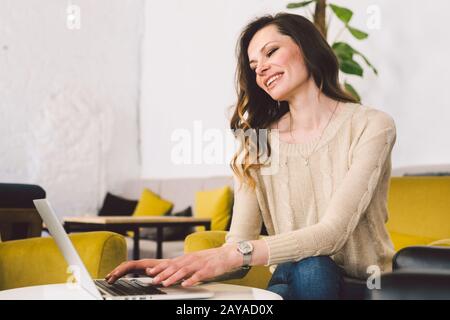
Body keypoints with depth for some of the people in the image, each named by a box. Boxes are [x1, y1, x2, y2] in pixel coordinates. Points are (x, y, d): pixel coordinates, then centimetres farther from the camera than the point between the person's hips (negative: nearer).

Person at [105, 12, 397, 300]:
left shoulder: (370, 126, -8)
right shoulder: (257, 142, 3)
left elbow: (333, 231, -21)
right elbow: (238, 243, -5)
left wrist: (237, 255, -34)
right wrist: (177, 266, -26)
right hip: (293, 282, 2)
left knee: (311, 270, -36)